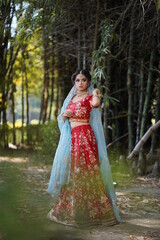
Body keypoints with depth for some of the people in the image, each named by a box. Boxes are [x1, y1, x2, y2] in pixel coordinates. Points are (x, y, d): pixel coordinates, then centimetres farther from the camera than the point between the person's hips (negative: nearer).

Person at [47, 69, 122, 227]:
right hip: (71, 137, 7)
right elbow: (61, 118, 23)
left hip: (84, 136, -7)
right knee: (71, 172, 10)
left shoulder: (88, 97, -3)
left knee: (85, 172, -9)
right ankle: (70, 209, 20)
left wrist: (96, 94, -10)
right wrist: (64, 114, 1)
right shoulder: (71, 98, 17)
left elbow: (96, 103, -29)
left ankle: (97, 211, -3)